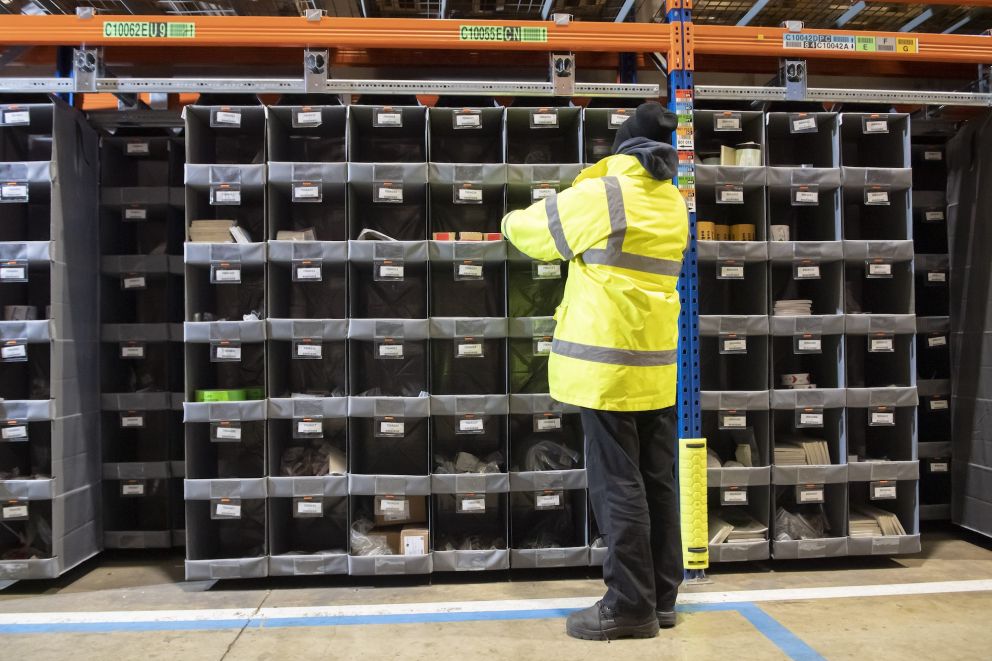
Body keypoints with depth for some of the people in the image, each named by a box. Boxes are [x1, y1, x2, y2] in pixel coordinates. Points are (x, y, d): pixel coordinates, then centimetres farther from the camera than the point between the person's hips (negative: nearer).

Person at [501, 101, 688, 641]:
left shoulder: (601, 195, -9)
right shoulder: (673, 204, 12)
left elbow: (525, 229, 2)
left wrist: (514, 223, 24)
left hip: (609, 366, -7)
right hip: (657, 366, 8)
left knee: (618, 487, -1)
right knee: (658, 482, 11)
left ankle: (630, 606, 7)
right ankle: (661, 597, 22)